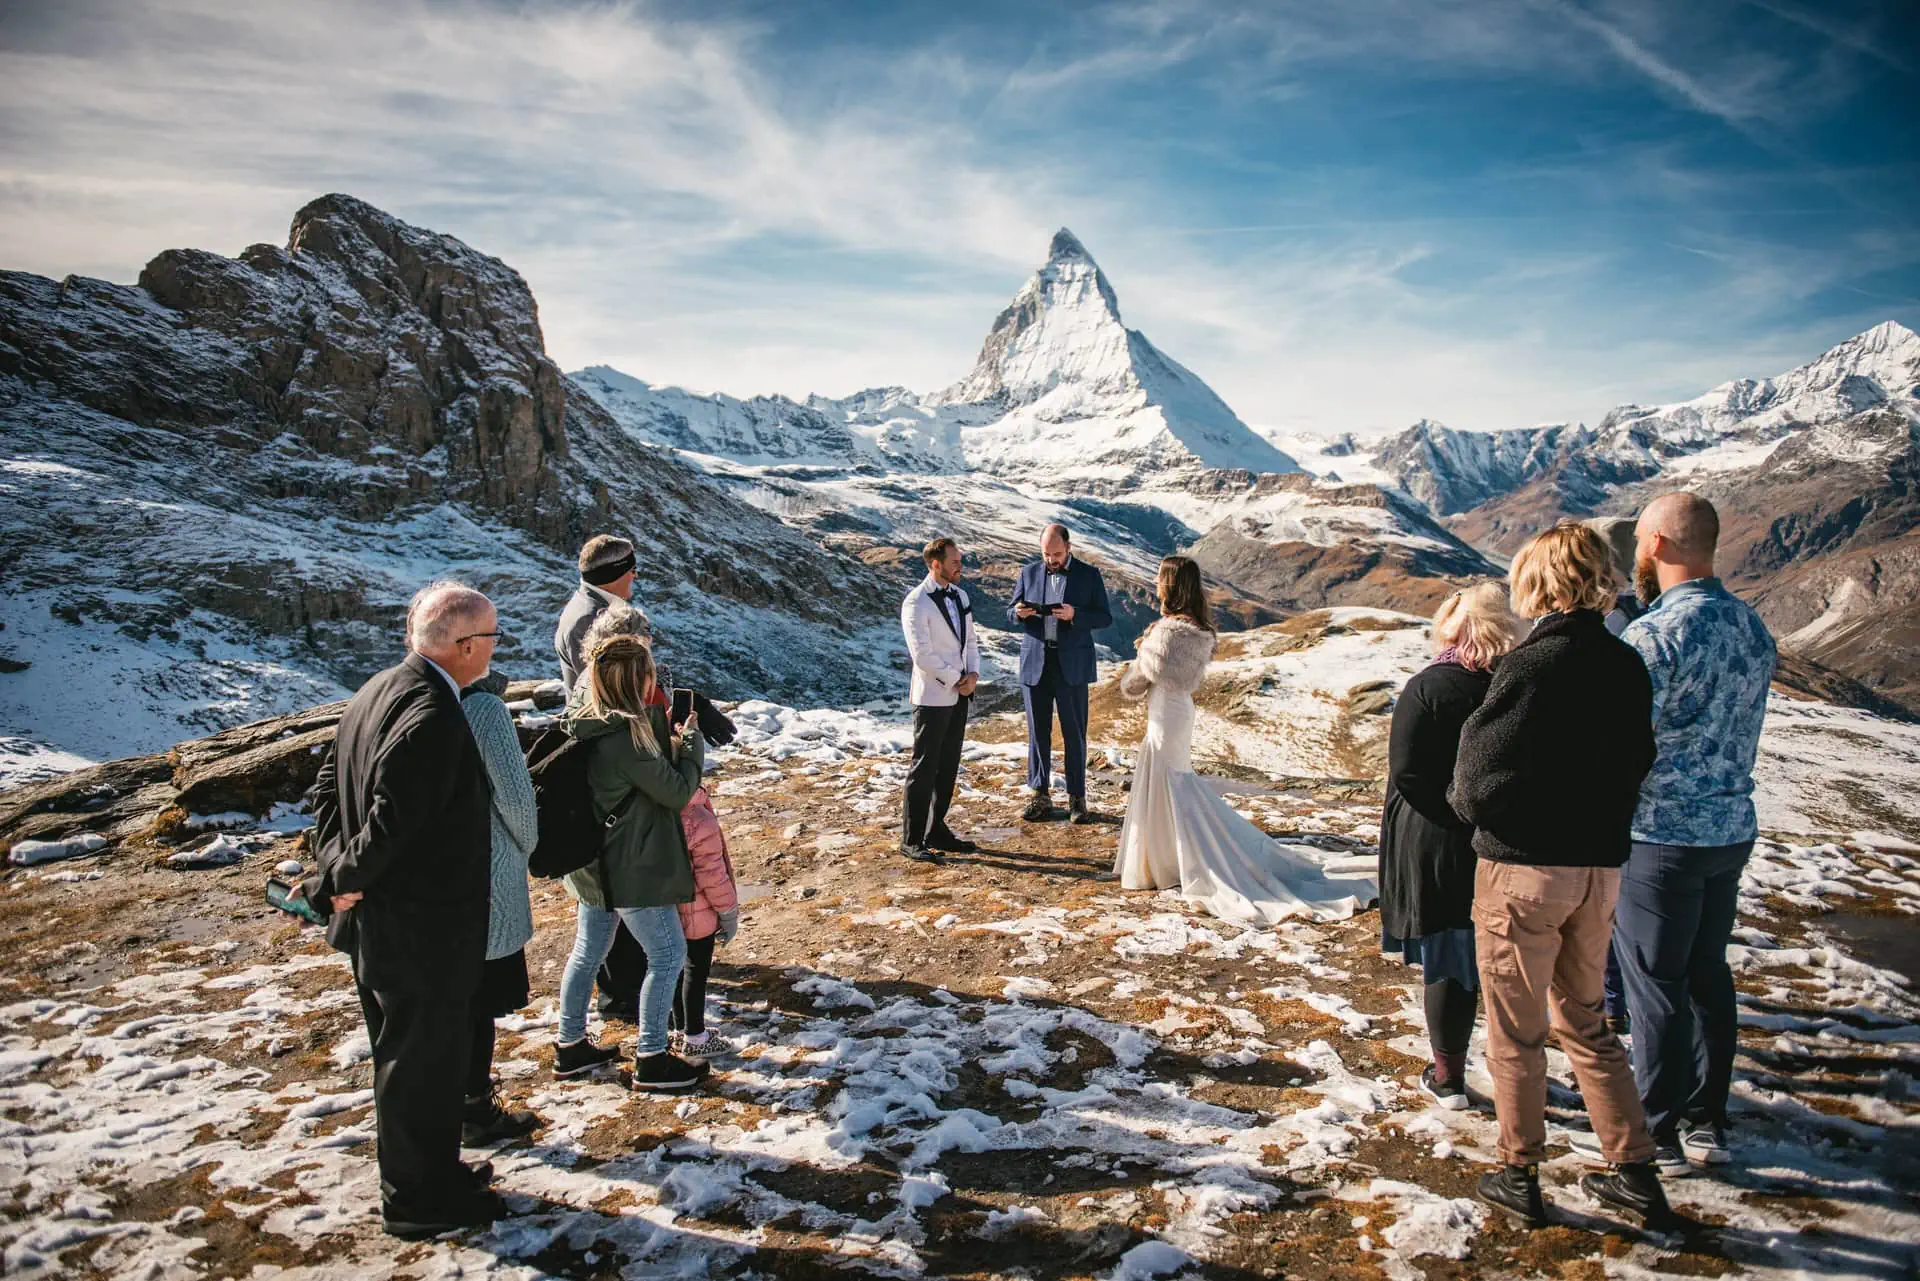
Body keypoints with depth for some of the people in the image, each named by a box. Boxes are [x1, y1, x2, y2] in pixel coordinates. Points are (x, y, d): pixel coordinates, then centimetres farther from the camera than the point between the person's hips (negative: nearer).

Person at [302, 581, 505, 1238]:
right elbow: (393, 817, -30)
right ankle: (419, 1197, 25)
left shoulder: (379, 690, 6)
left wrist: (336, 868, 4)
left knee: (406, 1054, 23)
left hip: (381, 920, 10)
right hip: (420, 929, -10)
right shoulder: (433, 715, -26)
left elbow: (328, 786, 11)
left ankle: (427, 1172, 41)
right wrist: (346, 876, -14)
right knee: (422, 1057, 7)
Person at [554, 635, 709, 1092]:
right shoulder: (626, 736, -26)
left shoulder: (583, 723, 1)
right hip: (632, 869, -9)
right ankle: (651, 1059, 13)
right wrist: (692, 745, -5)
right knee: (668, 955, 4)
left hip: (593, 863, 9)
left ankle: (571, 1046, 34)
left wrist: (667, 746, -2)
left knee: (588, 952, 20)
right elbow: (677, 792, -17)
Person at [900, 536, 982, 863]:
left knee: (948, 767, 12)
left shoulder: (959, 595, 11)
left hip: (958, 696, 8)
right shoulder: (916, 603, -14)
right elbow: (922, 655, -19)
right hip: (933, 697, -8)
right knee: (924, 769, -3)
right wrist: (955, 681, -12)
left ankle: (936, 831, 22)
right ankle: (912, 840, 5)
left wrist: (973, 674, -1)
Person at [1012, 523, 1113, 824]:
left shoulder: (1089, 575, 1)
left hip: (1072, 665, -2)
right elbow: (1012, 611, 12)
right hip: (1035, 663, 2)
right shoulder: (1029, 572, 8)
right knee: (1038, 732, 7)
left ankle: (1076, 798, 13)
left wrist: (1074, 615, -19)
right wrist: (1020, 612, -12)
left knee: (1074, 733, 3)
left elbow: (1105, 617, -1)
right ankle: (1041, 797, 17)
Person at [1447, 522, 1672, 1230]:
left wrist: (1463, 800, 4)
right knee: (1585, 1023, 22)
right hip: (1600, 867, 6)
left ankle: (1520, 1177, 22)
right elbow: (1637, 765, 10)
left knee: (1515, 1031, 10)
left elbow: (1477, 786, -17)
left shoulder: (1529, 666, -19)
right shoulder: (1629, 667, 1)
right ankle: (1635, 1172, 28)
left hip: (1522, 869, -6)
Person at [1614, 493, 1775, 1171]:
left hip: (1662, 838, -8)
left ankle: (1657, 1135, 17)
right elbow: (1738, 734, 13)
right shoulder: (1753, 626, 4)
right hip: (1733, 828, 8)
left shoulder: (1653, 635, -21)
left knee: (1656, 985, 4)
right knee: (1708, 971, 18)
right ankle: (1707, 1122, 31)